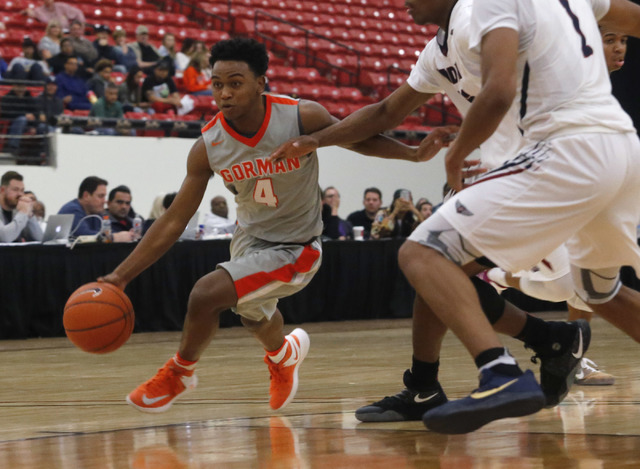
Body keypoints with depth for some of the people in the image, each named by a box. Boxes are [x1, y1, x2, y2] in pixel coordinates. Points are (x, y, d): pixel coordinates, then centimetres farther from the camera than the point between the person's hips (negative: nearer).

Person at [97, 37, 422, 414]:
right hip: (251, 238, 5)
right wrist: (121, 276, -17)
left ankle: (180, 372, 6)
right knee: (254, 315, 32)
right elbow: (174, 221, -11)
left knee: (207, 293, -23)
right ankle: (285, 354, 70)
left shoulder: (303, 117, -26)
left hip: (295, 248, -5)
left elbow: (357, 139, -7)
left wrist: (415, 153, -19)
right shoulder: (208, 147, -17)